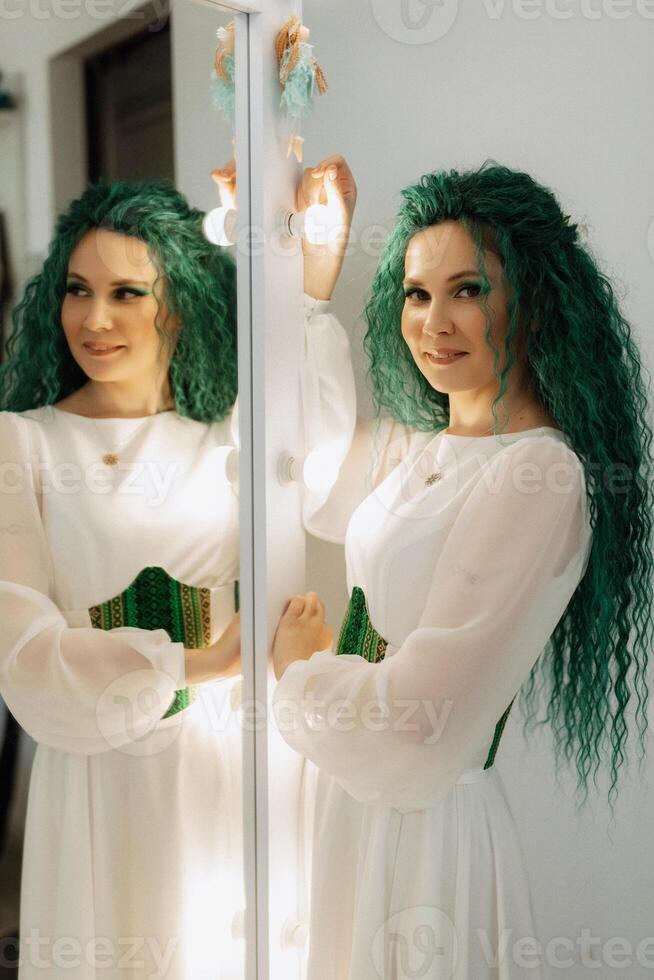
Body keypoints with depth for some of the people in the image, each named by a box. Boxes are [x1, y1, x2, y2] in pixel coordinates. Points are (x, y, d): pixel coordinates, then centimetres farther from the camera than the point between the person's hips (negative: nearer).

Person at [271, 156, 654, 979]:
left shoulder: (542, 477, -24)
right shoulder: (419, 449, 1)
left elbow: (415, 729, -26)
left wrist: (301, 667, -6)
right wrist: (315, 276, 15)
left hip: (427, 821, -8)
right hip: (349, 799, 8)